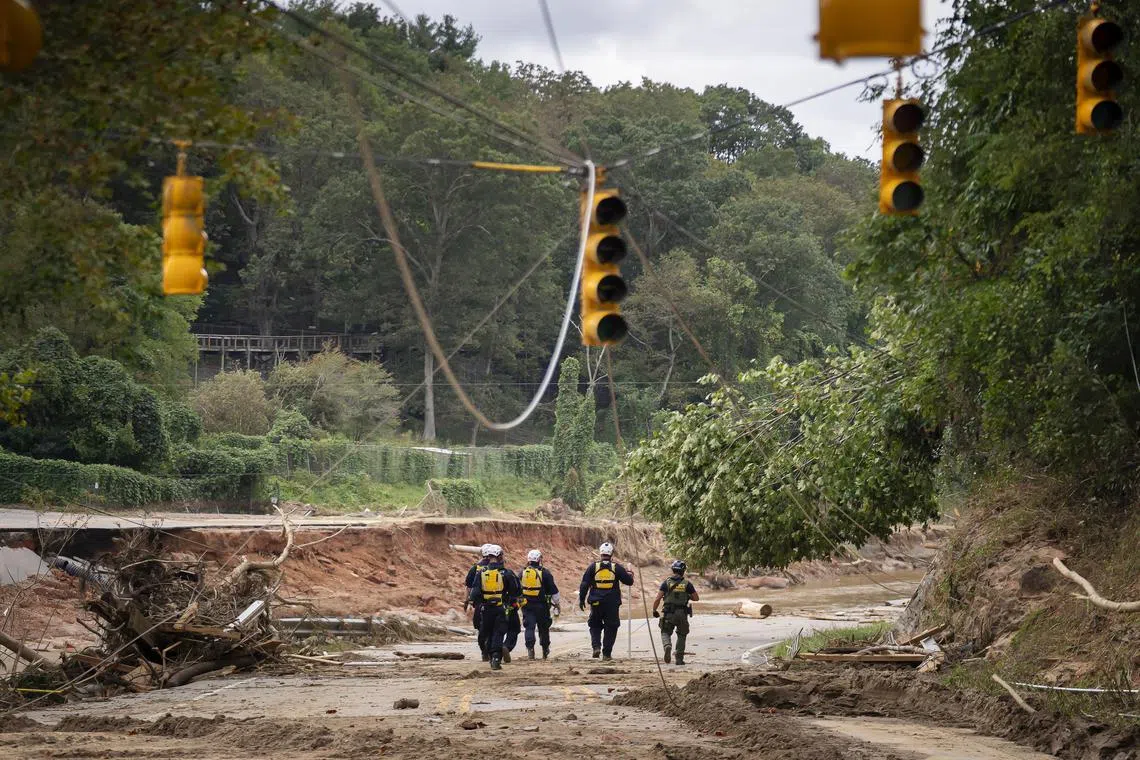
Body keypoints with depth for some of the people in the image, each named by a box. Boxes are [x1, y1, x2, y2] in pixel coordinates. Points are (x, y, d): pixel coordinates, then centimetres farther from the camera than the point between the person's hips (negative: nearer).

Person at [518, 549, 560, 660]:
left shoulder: (522, 573, 4)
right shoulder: (545, 573, -5)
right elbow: (553, 590, -2)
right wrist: (556, 603, 9)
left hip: (526, 605, 1)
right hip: (542, 605, -1)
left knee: (529, 627, 0)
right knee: (544, 628, 12)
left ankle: (530, 649, -16)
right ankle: (545, 651, 21)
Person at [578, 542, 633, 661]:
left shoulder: (593, 567, -1)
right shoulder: (617, 568, -2)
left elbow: (584, 585, 0)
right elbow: (629, 581, 4)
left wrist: (581, 599, 8)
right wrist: (630, 575, 27)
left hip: (596, 603, 0)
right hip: (612, 604, 0)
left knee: (595, 626, 16)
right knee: (610, 628, 8)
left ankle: (596, 646, -4)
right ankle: (607, 653, 5)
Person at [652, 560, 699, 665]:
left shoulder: (666, 582, -2)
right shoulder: (687, 583, -1)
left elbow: (658, 599, -6)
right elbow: (696, 598, 6)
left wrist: (654, 611, 8)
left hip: (669, 613, -1)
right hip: (683, 614, 1)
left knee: (666, 632, 13)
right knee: (681, 635, 16)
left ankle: (667, 646, -19)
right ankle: (679, 658, 13)